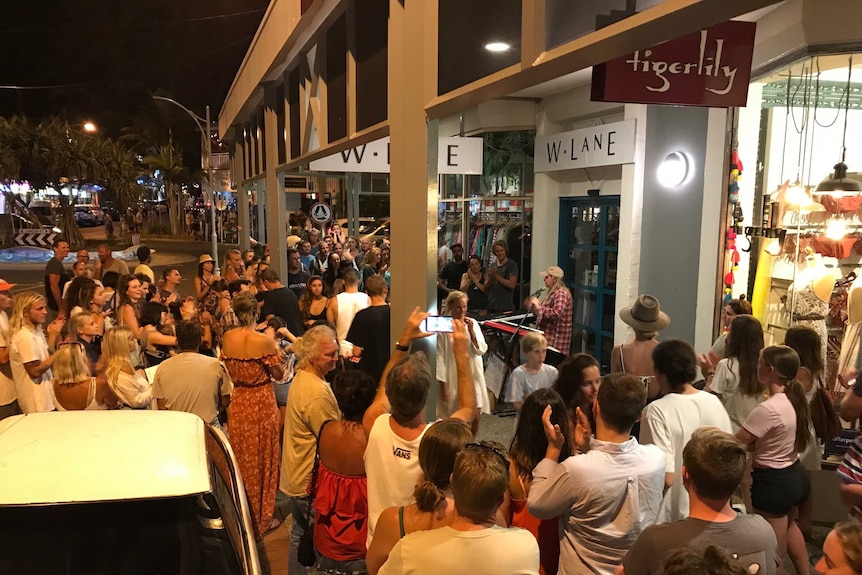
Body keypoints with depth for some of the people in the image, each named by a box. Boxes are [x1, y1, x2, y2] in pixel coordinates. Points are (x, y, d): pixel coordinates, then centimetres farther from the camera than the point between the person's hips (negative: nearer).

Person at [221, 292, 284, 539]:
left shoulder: (227, 338, -6)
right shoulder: (264, 341, -19)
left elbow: (227, 367, 7)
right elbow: (278, 374, -10)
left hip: (237, 404, 4)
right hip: (262, 403, -4)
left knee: (242, 460, 19)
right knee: (263, 460, 12)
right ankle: (261, 518, 24)